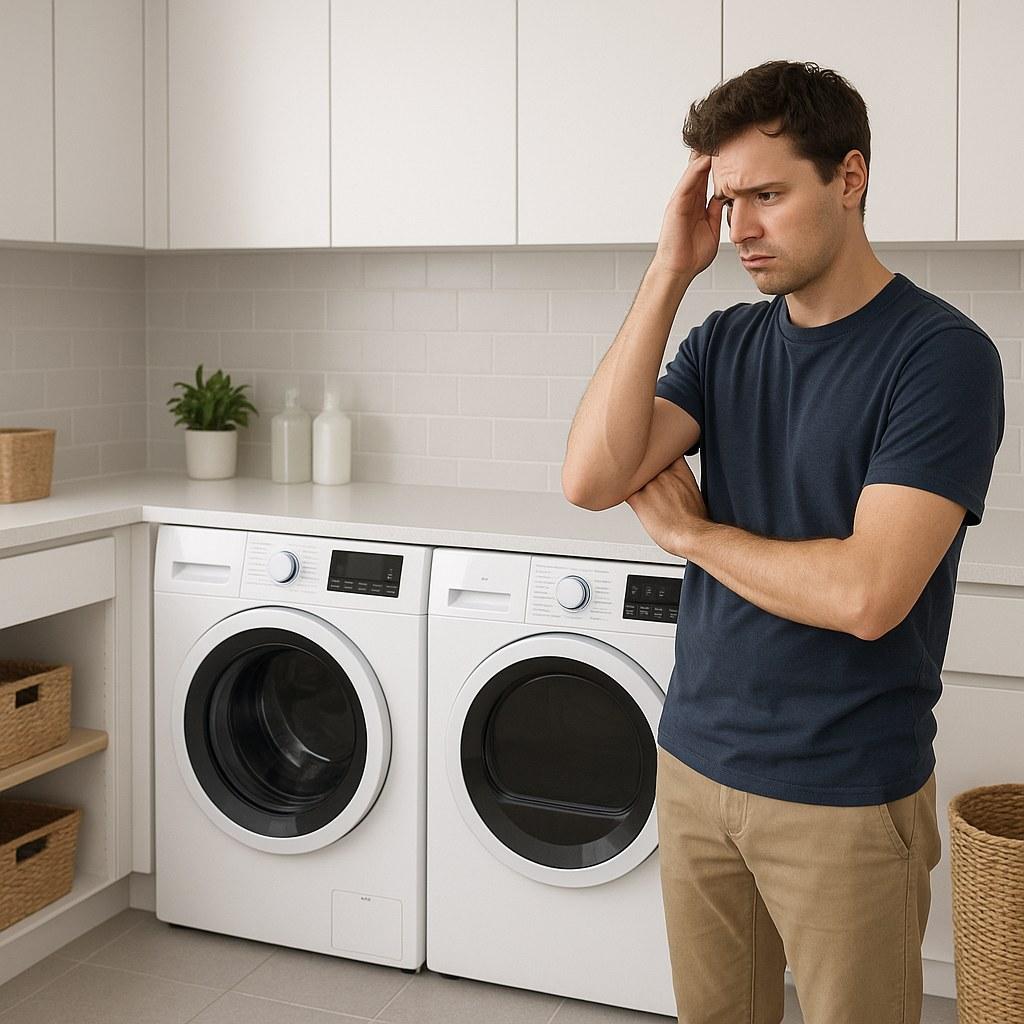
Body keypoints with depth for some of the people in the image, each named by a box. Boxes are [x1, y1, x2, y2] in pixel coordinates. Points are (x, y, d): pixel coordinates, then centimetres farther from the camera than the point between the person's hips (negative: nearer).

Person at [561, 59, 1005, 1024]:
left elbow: (866, 595, -26)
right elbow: (590, 477, -14)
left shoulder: (943, 354, -15)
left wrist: (691, 531, -11)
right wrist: (668, 273, -14)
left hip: (848, 795, -5)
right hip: (696, 762, 5)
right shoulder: (723, 343, 2)